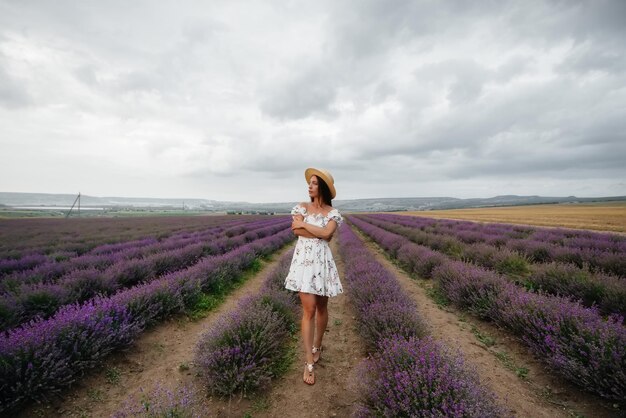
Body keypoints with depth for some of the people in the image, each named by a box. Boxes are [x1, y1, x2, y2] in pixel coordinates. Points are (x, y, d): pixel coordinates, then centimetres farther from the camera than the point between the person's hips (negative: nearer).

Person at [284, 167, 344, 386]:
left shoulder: (332, 212, 2)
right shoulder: (301, 207, 3)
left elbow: (327, 234, -14)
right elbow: (296, 230, -11)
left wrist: (304, 224, -9)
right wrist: (319, 232, -11)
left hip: (322, 261, 1)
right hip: (304, 260, -1)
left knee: (322, 307, 14)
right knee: (309, 309, -4)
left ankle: (317, 347, 39)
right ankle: (309, 363, 8)